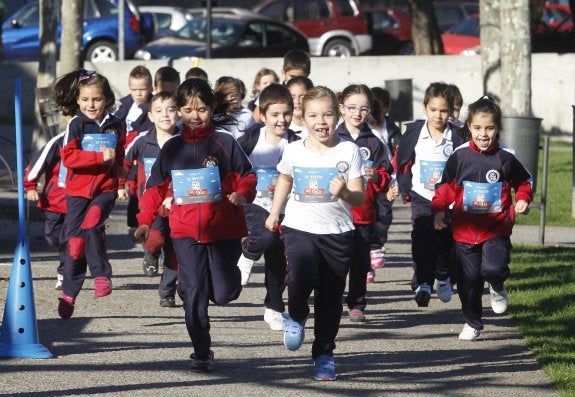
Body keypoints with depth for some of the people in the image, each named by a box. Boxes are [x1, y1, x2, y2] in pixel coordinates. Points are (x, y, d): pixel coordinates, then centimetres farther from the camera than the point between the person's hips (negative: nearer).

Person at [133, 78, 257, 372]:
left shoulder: (225, 144, 1)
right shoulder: (172, 148, 7)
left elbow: (247, 176, 3)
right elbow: (156, 187, 12)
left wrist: (243, 194, -19)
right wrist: (145, 221, 4)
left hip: (223, 230, -1)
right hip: (186, 232, 1)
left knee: (224, 294, -1)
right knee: (193, 293, -4)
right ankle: (202, 354, 3)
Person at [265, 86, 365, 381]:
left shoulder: (348, 151, -4)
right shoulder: (294, 151, 2)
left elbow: (359, 198, -4)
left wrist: (344, 193, -25)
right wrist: (274, 213, 23)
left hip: (337, 232, 0)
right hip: (299, 227, 0)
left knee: (330, 298, 6)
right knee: (301, 275, -27)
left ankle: (324, 355, 24)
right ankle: (296, 316, 5)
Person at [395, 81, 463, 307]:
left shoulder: (456, 137, -3)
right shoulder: (414, 132, -2)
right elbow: (402, 163, 6)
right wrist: (405, 190, 1)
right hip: (422, 198, -1)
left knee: (447, 242, 11)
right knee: (423, 240, -17)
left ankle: (443, 278, 35)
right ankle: (423, 284, -21)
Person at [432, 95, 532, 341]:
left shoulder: (505, 159, -3)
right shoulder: (460, 157, -1)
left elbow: (524, 182, 13)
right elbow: (445, 187, 8)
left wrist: (522, 199, -4)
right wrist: (439, 210, -5)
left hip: (496, 230, -2)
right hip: (465, 230, 2)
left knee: (494, 268, -24)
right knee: (468, 281, 7)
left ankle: (497, 288, 12)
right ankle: (472, 323, 27)